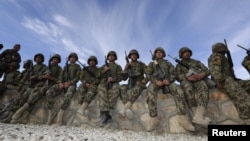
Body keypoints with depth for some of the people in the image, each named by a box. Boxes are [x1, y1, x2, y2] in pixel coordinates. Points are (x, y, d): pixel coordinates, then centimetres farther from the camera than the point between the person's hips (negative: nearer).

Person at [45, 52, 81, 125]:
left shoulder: (77, 67, 14)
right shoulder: (66, 66, 26)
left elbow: (77, 77, 1)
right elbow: (61, 75, 13)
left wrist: (69, 83, -15)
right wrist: (60, 82, -8)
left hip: (71, 84, -4)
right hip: (62, 83, 4)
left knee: (68, 95, -39)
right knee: (49, 92, -24)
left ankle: (60, 114, -28)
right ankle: (50, 115, -19)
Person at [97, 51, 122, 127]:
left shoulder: (118, 67, 20)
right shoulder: (103, 66, 25)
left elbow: (120, 78, 8)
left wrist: (113, 79, -13)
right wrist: (104, 70, -3)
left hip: (114, 83, -1)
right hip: (103, 83, 1)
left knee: (115, 91, -37)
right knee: (102, 91, -36)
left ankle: (104, 114, -33)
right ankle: (106, 114, -39)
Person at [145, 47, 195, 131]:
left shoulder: (168, 63, 26)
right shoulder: (151, 64, 22)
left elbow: (173, 73, 11)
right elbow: (148, 74, 5)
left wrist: (168, 80, -14)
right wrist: (156, 81, -16)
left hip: (167, 81, 2)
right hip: (155, 82, -1)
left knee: (178, 91, -31)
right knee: (150, 92, -37)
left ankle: (183, 119, -32)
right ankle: (153, 119, -36)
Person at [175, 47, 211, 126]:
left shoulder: (196, 62, 25)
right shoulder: (179, 65, 19)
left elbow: (207, 70, 13)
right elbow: (178, 76, 3)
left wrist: (203, 74, -12)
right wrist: (188, 77, -18)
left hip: (198, 80, 2)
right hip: (186, 81, -1)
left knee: (203, 87, -36)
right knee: (188, 88, -39)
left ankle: (198, 116, -45)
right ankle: (193, 113, -36)